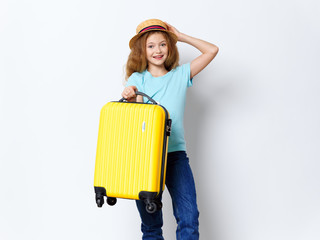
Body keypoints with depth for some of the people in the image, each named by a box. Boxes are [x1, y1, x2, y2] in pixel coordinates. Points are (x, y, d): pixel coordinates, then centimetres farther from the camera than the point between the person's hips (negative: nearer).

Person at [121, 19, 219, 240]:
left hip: (175, 153, 0)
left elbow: (212, 50, 9)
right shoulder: (136, 79, 8)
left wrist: (180, 36, 12)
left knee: (189, 218, -12)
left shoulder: (180, 75, 11)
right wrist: (129, 98, -23)